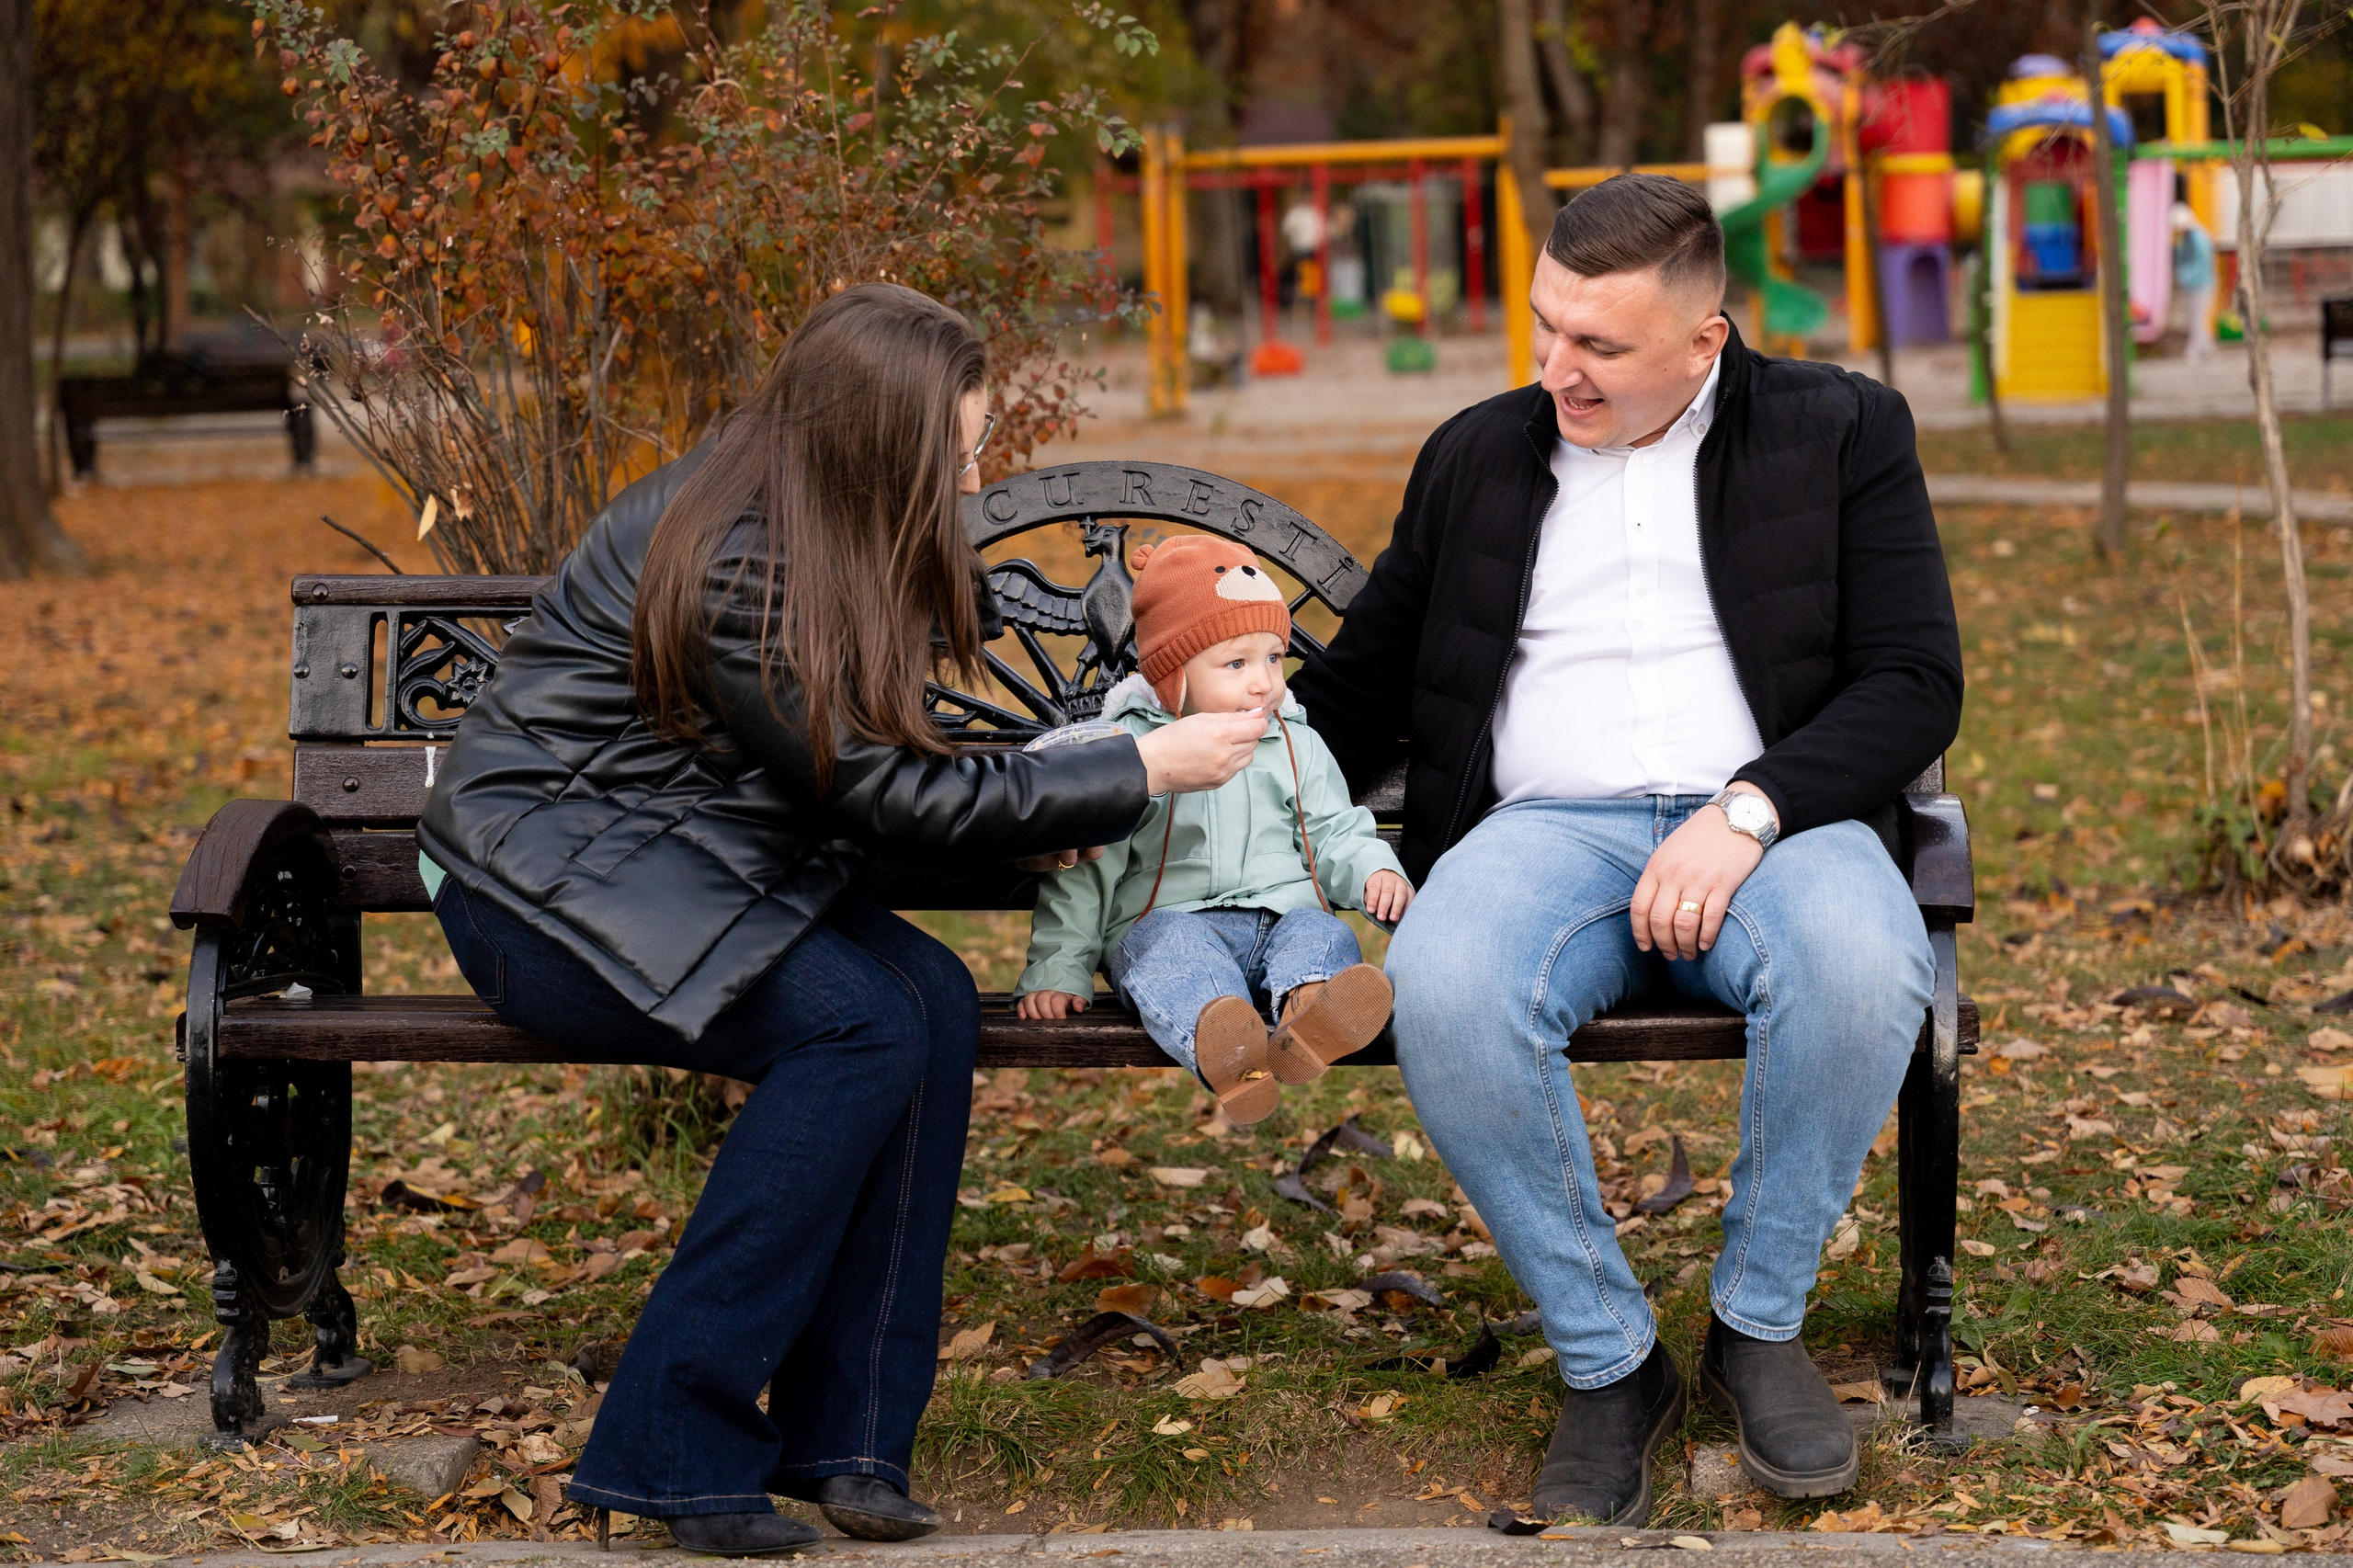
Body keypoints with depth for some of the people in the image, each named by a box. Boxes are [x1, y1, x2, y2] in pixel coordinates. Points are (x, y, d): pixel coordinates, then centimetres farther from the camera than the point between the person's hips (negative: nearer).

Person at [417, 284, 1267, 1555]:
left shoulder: (824, 529, 1)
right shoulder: (728, 567, -25)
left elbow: (892, 761, 13)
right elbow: (895, 793, -21)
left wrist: (1038, 798, -5)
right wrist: (1142, 772, -16)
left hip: (689, 868, 8)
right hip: (545, 886, -8)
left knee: (934, 999, -17)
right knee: (860, 1025, -27)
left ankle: (844, 1434, -14)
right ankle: (671, 1445, -21)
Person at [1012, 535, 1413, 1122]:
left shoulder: (1298, 748, 16)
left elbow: (1335, 833, 21)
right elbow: (1084, 869, 5)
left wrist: (1374, 871, -3)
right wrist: (1057, 969, -2)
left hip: (1283, 918, 3)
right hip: (1169, 917, -3)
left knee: (1326, 937, -29)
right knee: (1175, 944, -36)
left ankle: (1311, 1016, -65)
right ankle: (1215, 1035, -70)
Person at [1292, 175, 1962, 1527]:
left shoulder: (1840, 434, 9)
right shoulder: (1478, 457, 18)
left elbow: (1915, 682, 0)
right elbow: (1359, 688, 24)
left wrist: (1748, 811, -15)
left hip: (1764, 819, -1)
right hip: (1544, 828, 2)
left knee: (1862, 966, -37)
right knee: (1445, 993, -34)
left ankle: (1761, 1325, -11)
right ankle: (1607, 1363, -15)